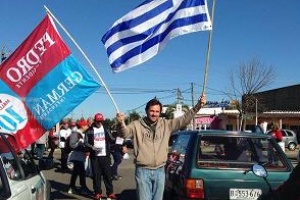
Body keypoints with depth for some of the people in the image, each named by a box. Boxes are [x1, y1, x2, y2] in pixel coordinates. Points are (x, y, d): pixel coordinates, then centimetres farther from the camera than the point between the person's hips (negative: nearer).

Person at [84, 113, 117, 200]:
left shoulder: (105, 129, 11)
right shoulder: (89, 131, 1)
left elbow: (111, 140, 13)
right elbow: (86, 142, -1)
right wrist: (92, 147, -18)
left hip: (105, 155, 2)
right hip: (95, 156, -2)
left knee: (108, 174, 2)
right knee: (96, 175, 2)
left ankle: (110, 193, 9)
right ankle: (97, 193, 13)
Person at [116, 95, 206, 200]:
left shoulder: (166, 124, 4)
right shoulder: (137, 125, -3)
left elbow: (184, 119, 2)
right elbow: (125, 133, -16)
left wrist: (198, 105, -9)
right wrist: (121, 123, -40)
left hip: (160, 171, 3)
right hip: (143, 171, -3)